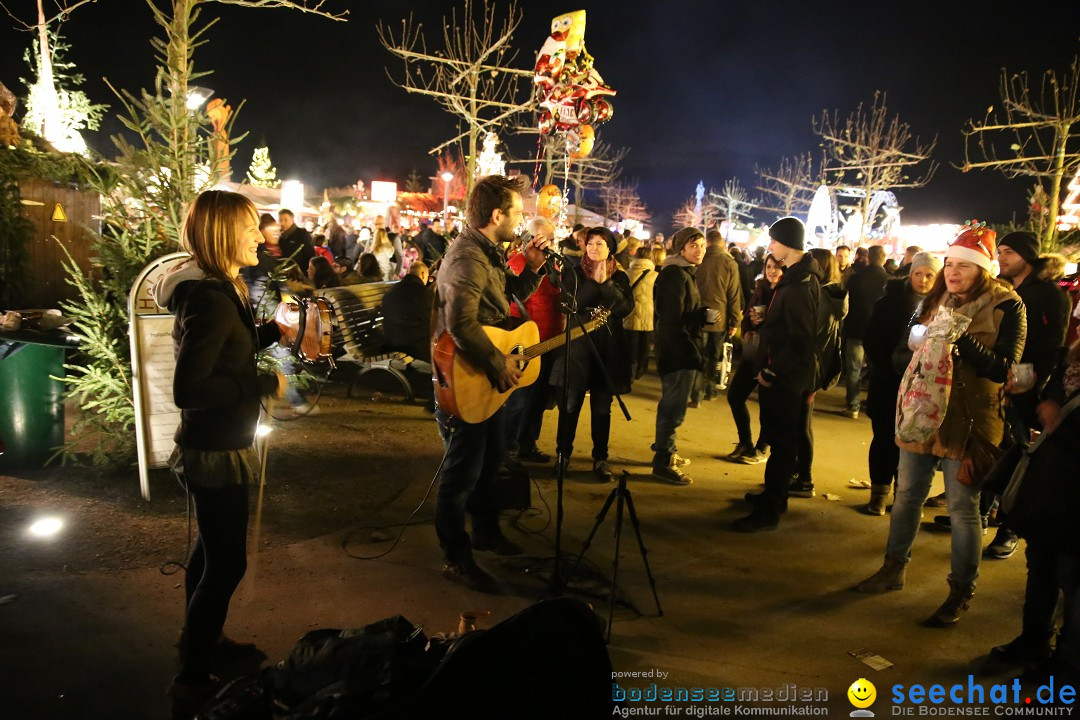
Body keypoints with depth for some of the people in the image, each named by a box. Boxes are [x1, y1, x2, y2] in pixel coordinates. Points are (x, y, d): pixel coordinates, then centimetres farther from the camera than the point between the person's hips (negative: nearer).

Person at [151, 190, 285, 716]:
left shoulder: (215, 289, 5)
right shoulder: (211, 299, -26)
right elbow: (188, 388, -31)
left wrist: (275, 331, 7)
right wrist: (264, 385, -23)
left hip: (212, 445, 11)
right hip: (217, 452, -11)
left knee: (211, 550, 26)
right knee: (226, 563, 1)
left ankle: (198, 641, 46)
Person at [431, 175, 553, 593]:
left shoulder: (488, 253, 9)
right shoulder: (468, 258, -24)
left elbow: (509, 297, 19)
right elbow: (461, 324, -36)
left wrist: (531, 268, 3)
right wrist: (500, 364, -27)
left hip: (488, 382, 11)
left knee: (490, 461, 23)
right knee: (462, 473, 1)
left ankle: (486, 532, 42)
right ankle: (457, 560, 15)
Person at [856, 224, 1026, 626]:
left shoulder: (1006, 307, -8)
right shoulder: (935, 300, 7)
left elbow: (1002, 369, -17)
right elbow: (901, 353, 10)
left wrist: (960, 338, -28)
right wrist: (912, 356, -11)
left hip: (968, 422, -5)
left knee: (963, 509, 2)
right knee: (907, 496, 15)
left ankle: (961, 593, 17)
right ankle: (894, 569, 32)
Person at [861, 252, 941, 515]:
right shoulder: (891, 300, 0)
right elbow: (871, 339, -2)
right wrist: (888, 367, -11)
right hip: (888, 382, 0)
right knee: (884, 438, 5)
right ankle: (879, 494, 16)